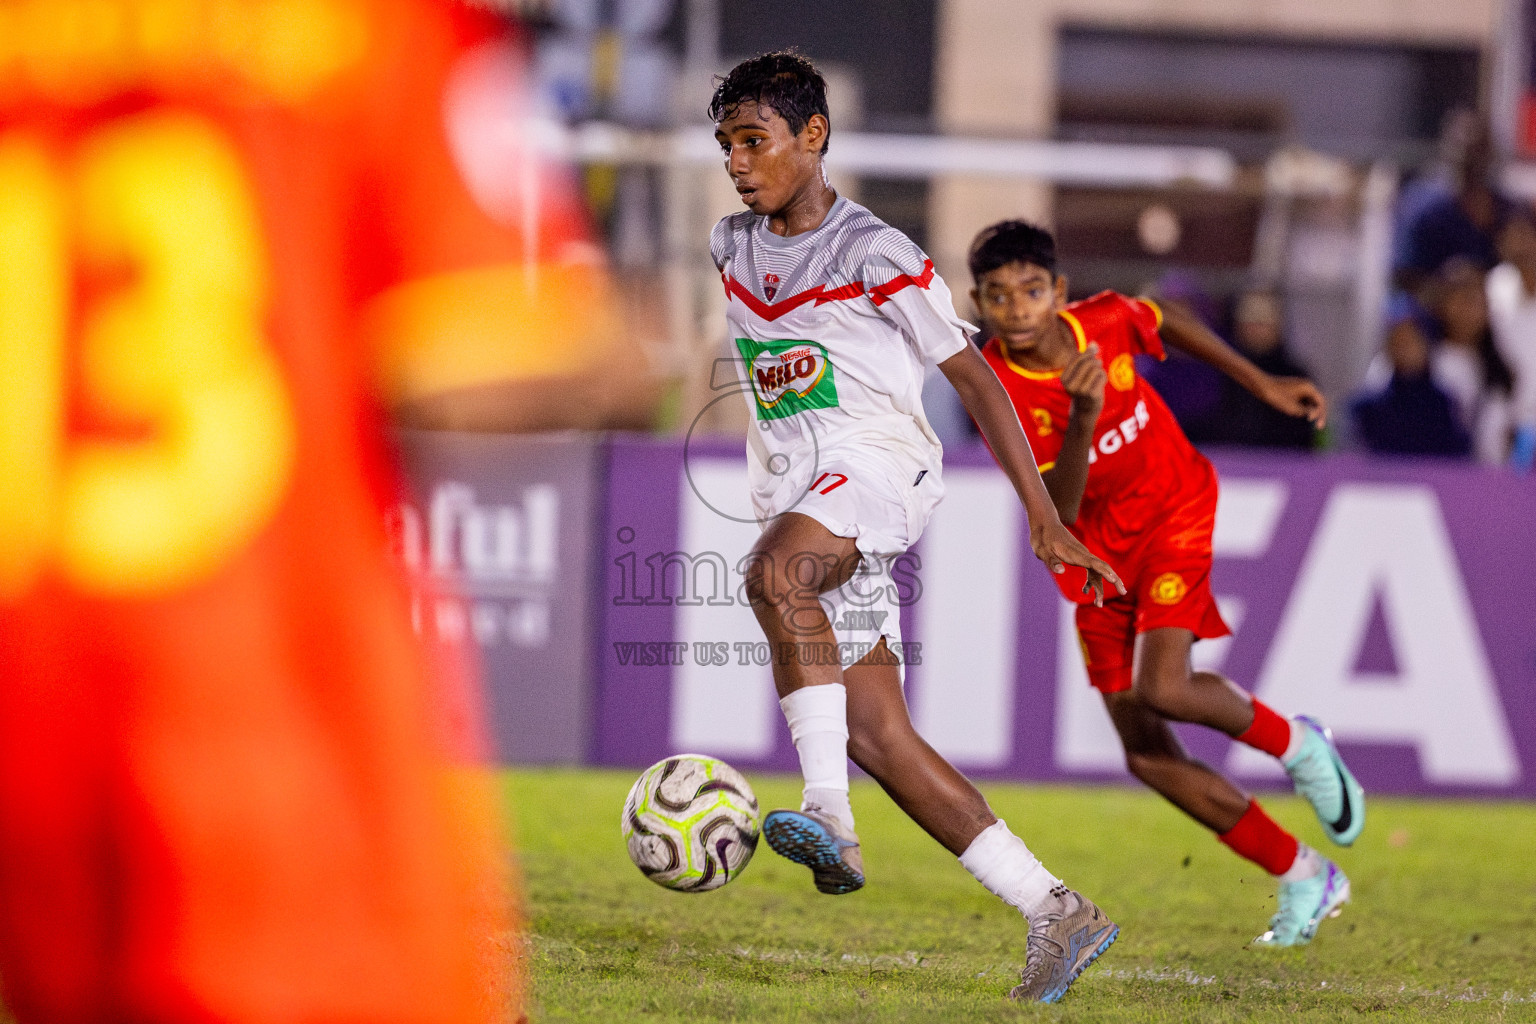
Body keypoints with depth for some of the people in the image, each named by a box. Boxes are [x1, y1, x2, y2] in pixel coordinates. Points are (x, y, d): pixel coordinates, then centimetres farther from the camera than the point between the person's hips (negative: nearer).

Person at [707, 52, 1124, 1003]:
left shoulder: (875, 254, -7)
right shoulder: (733, 246, 13)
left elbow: (975, 378, -5)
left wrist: (1045, 520, -7)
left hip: (880, 464, -7)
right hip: (793, 492, 7)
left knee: (774, 571, -39)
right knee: (877, 737, -4)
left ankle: (831, 819, -44)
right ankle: (1056, 913, -1)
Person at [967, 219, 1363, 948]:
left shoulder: (1104, 322, -17)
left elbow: (1168, 321, 9)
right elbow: (1059, 510, -29)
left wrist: (1263, 385, 13)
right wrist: (1083, 416, -43)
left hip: (1174, 515, -2)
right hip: (1098, 559, 2)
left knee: (1160, 690, -26)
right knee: (1147, 755, 0)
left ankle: (1294, 743, 4)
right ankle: (1305, 878, 13)